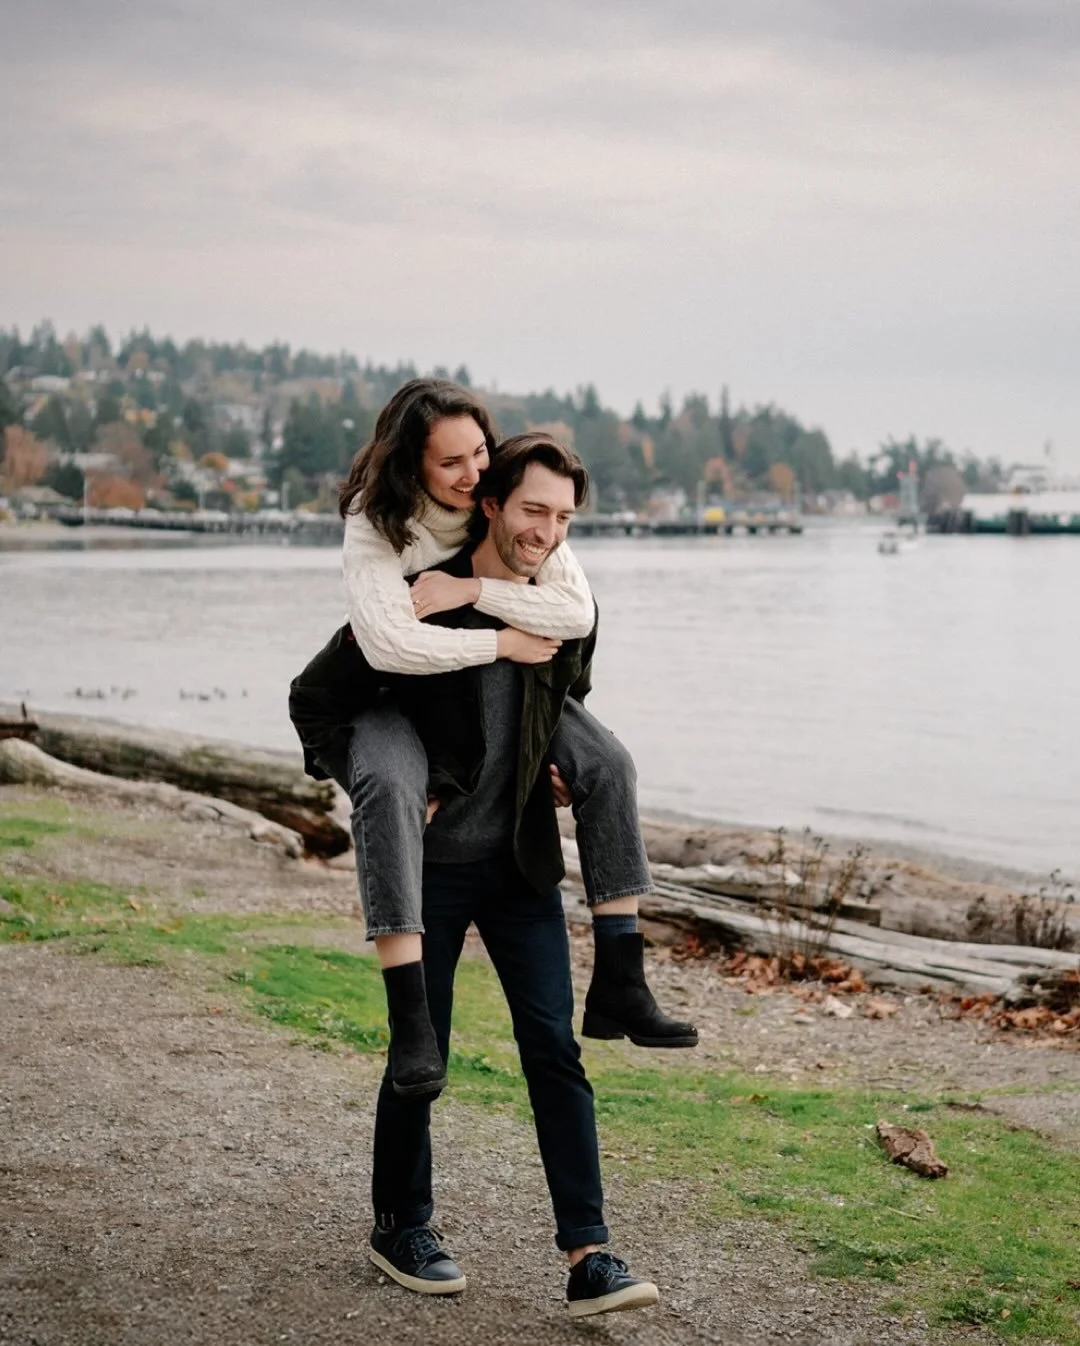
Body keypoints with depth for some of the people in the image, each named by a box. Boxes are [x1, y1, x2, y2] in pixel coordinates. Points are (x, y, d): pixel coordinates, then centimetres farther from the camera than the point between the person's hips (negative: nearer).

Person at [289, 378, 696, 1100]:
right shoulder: (377, 524, -21)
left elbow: (578, 613, -22)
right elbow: (389, 643, -35)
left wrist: (472, 588, -30)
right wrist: (505, 641, -27)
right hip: (393, 693, -4)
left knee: (607, 762, -15)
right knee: (390, 787, -37)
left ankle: (619, 987, -11)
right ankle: (410, 1022, -38)